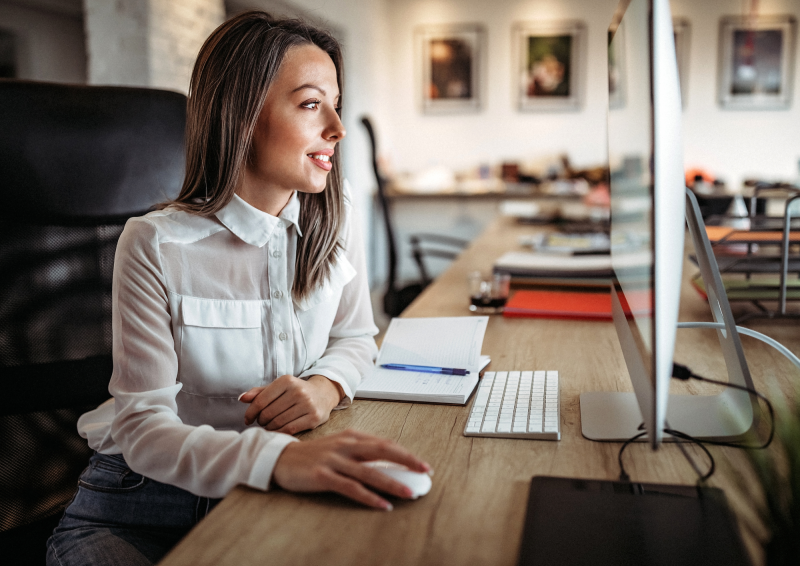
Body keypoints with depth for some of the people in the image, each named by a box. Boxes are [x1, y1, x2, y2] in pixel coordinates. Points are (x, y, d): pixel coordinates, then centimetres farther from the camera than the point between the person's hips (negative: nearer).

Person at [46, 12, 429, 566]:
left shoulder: (334, 215, -4)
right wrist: (278, 458, -39)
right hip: (142, 506, -3)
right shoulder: (155, 245, -17)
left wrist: (327, 385, -18)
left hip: (276, 498, 3)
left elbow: (355, 337, 7)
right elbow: (143, 425, -20)